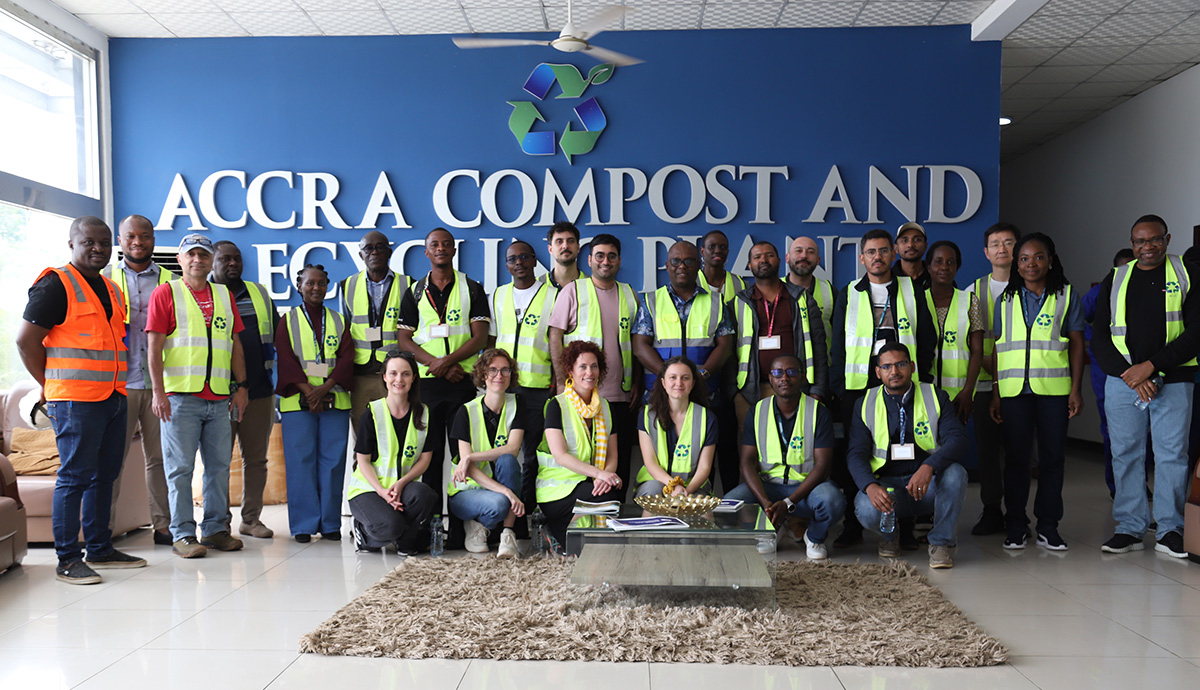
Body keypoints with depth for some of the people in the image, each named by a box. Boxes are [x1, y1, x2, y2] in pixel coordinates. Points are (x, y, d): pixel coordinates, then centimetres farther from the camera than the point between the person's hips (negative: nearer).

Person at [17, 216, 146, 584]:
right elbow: (26, 340, -9)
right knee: (75, 477, -4)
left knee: (105, 475, 12)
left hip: (113, 398, 8)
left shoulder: (111, 289, 17)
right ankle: (67, 560, 4)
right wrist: (53, 386, -4)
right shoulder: (55, 284, -6)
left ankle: (100, 549, 23)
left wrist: (116, 387, 14)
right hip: (76, 401, -8)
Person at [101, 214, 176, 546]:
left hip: (160, 383, 1)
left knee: (161, 457, 5)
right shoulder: (105, 278, 11)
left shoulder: (170, 281, 13)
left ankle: (163, 525, 12)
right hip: (118, 382, -1)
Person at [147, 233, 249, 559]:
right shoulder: (165, 293, 2)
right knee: (180, 468, 0)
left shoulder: (224, 295, 16)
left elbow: (236, 345, 16)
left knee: (219, 465, 7)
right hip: (181, 397, -4)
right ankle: (183, 534, 8)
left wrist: (241, 386, 9)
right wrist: (159, 392, -10)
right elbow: (154, 347, -3)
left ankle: (215, 529, 17)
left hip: (220, 398, 5)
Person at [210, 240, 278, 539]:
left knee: (256, 458, 7)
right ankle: (219, 521, 14)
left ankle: (251, 518, 17)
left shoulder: (260, 294, 14)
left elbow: (279, 337, 18)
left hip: (259, 390, 3)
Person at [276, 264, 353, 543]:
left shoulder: (339, 321, 14)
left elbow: (347, 358, 3)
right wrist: (308, 391, -14)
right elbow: (286, 360, -1)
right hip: (298, 401, -1)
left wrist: (324, 388, -12)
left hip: (335, 400, 1)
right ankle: (304, 525, 5)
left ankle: (330, 523, 9)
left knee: (332, 460, 1)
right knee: (301, 461, -2)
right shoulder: (288, 321, 9)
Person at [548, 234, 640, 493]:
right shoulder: (573, 291, 3)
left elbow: (636, 343, 17)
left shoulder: (629, 294, 14)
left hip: (620, 394, 4)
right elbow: (555, 336, 0)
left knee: (620, 460, 5)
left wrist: (637, 383, 9)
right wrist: (562, 380, -8)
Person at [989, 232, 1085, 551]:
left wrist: (1076, 389, -2)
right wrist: (995, 393, 7)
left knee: (1052, 455, 3)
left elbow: (1077, 344, 5)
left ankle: (1048, 526, 13)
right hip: (1014, 389, 1)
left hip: (1054, 388, -1)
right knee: (1016, 456, 4)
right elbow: (998, 348, 11)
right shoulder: (1006, 299, 11)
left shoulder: (1067, 296, 7)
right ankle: (1016, 525, 13)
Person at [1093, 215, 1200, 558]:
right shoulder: (1115, 280, 11)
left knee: (1172, 454, 1)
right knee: (1126, 454, 4)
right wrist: (1129, 374, -7)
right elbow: (1099, 337, 7)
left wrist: (1150, 366, -12)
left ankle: (1170, 530, 13)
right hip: (1123, 383, 2)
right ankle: (1130, 528, 13)